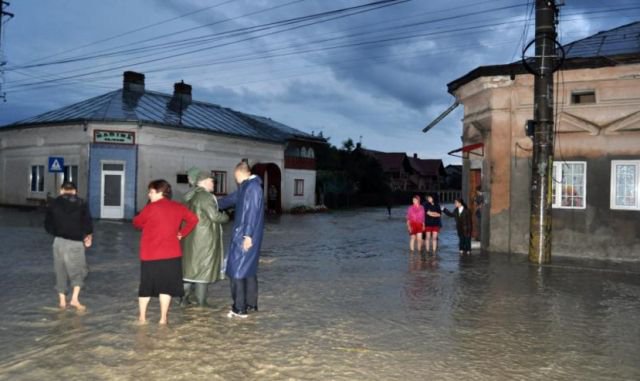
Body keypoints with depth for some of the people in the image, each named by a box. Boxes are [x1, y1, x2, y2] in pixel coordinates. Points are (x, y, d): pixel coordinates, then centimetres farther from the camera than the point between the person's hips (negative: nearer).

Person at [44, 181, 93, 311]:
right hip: (76, 242, -2)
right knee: (78, 270, 10)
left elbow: (48, 224, 7)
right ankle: (75, 298, -3)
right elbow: (88, 222, -5)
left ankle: (62, 300, 17)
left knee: (61, 271, 13)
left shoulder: (54, 203, 4)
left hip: (59, 241, 2)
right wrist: (89, 236, 13)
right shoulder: (81, 203, -1)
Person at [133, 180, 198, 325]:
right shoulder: (177, 207, 2)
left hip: (151, 254, -3)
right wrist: (182, 233, 8)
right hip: (172, 254, 3)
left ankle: (142, 317, 17)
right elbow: (193, 219, 8)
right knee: (166, 285, 8)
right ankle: (163, 318, 10)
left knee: (146, 285, 11)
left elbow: (137, 223, 2)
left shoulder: (151, 207, -11)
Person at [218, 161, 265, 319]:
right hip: (243, 234, 9)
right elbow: (231, 199, 30)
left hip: (244, 236, -9)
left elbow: (252, 212, -21)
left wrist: (248, 235, -23)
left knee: (237, 270, -4)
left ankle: (240, 309, 0)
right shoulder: (246, 187, 15)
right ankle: (251, 304, 22)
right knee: (248, 269, 14)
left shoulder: (253, 187, -15)